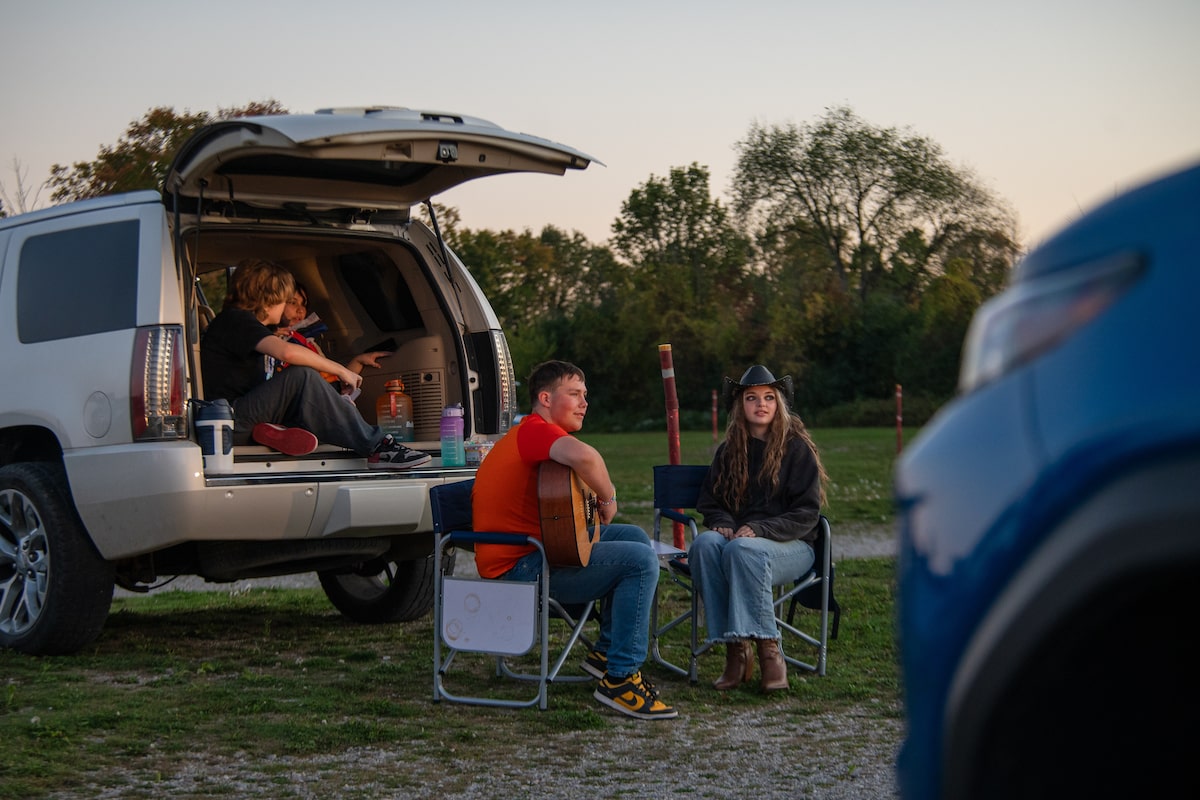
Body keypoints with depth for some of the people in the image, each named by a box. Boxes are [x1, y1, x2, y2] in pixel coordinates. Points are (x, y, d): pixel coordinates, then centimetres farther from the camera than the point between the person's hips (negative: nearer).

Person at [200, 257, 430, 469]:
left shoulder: (241, 322, 25)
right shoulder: (235, 320, -7)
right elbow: (287, 352, -26)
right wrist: (340, 370, -15)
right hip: (229, 422, -10)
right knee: (302, 377, -25)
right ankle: (375, 446, -25)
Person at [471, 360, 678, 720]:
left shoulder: (530, 432, 19)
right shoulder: (536, 430, -16)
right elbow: (584, 457, -38)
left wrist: (595, 502, 4)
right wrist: (608, 498, -20)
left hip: (535, 549, 11)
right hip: (519, 567, -11)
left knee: (635, 536, 18)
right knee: (641, 560, -19)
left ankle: (606, 651, 20)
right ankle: (620, 679, -14)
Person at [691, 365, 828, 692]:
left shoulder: (798, 447, 0)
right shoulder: (729, 451, 13)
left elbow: (807, 513, -6)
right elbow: (709, 500, 18)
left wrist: (758, 529, -20)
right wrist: (723, 524, -6)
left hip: (791, 545, -4)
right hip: (737, 536, 4)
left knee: (742, 550, -38)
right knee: (705, 544, -32)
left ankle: (768, 650, -34)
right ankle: (735, 651, -34)